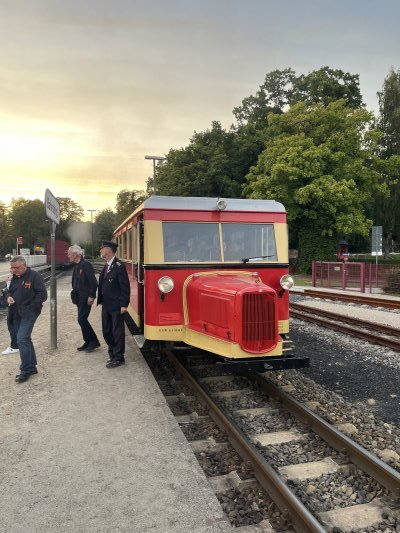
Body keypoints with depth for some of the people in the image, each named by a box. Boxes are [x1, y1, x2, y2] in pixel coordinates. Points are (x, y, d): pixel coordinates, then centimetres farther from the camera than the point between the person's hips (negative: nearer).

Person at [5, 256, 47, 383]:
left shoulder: (34, 276, -12)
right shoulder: (15, 277, 11)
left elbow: (42, 294, -14)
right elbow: (10, 291, 24)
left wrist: (29, 308, -16)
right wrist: (9, 297, 0)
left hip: (29, 313, -8)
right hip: (16, 314, 8)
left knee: (22, 340, -14)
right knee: (25, 340, 14)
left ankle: (26, 370, -1)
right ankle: (32, 367, 26)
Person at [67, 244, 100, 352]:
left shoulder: (85, 265, -15)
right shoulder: (76, 265, 12)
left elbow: (93, 282, -19)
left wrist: (91, 296, -20)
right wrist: (74, 291, 10)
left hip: (86, 297, -9)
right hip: (79, 297, 9)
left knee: (82, 319, -11)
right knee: (82, 320, 12)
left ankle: (94, 341, 1)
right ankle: (88, 342, 21)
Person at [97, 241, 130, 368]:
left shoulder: (119, 266, -15)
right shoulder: (106, 266, 11)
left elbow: (125, 287, -16)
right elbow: (103, 284, 14)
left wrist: (124, 305, -18)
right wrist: (101, 300, 10)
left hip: (116, 306, -9)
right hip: (106, 305, 9)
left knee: (118, 333, 3)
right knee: (107, 332, 16)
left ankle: (118, 358, 14)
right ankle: (113, 354, 31)